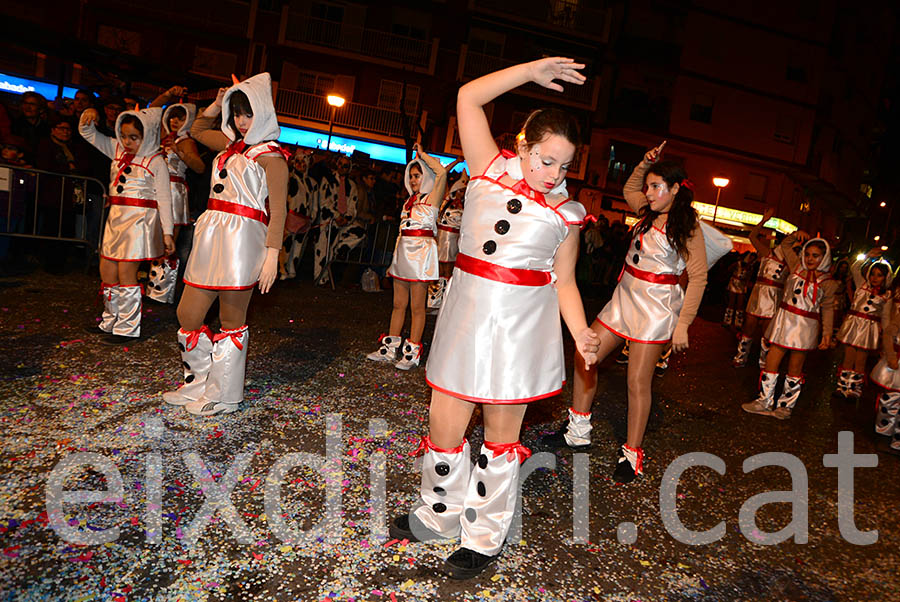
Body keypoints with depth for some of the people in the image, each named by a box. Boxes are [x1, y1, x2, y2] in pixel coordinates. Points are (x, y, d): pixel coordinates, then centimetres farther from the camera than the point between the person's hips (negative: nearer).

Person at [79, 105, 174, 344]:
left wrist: (167, 232, -11)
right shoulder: (117, 150, 11)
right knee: (106, 270, 12)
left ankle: (128, 329, 4)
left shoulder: (156, 161, -7)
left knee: (126, 272, -7)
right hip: (116, 217, 7)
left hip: (140, 219, -7)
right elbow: (89, 134, 18)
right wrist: (88, 117, -4)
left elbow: (164, 199, -8)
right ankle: (110, 322, 27)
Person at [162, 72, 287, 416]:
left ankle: (224, 396, 16)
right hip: (211, 234, 8)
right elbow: (197, 130, 38)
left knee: (231, 319, 1)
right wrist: (217, 105, 21)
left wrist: (272, 254, -19)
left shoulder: (270, 153, -4)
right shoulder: (231, 144, 18)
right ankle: (198, 386, 26)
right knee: (187, 315, 8)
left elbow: (278, 209, -11)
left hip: (242, 239, -8)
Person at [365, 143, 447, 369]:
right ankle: (389, 349, 17)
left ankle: (412, 353, 3)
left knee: (417, 306, -2)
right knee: (398, 304, 10)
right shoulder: (410, 200, 19)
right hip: (403, 253, 7)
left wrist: (422, 155, -3)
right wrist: (394, 261, 17)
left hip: (421, 253, -7)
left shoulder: (432, 198, 0)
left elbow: (441, 172, -17)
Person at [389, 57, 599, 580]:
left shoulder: (566, 212, 3)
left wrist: (581, 332, -10)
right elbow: (469, 97, 1)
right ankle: (439, 515, 35)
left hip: (522, 326, -1)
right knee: (444, 428, 8)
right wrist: (532, 71, -2)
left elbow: (564, 281, 5)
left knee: (502, 434, 10)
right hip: (468, 316, 1)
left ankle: (485, 537, 28)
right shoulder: (491, 169, 3)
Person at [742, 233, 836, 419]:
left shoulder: (827, 282, -1)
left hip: (805, 328, -2)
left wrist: (827, 333, -4)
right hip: (784, 322, 2)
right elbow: (785, 245, 20)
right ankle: (764, 402, 12)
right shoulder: (797, 266, 6)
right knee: (771, 363, 1)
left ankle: (786, 405, 19)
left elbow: (828, 309, 1)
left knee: (795, 370, 7)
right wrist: (796, 234, 3)